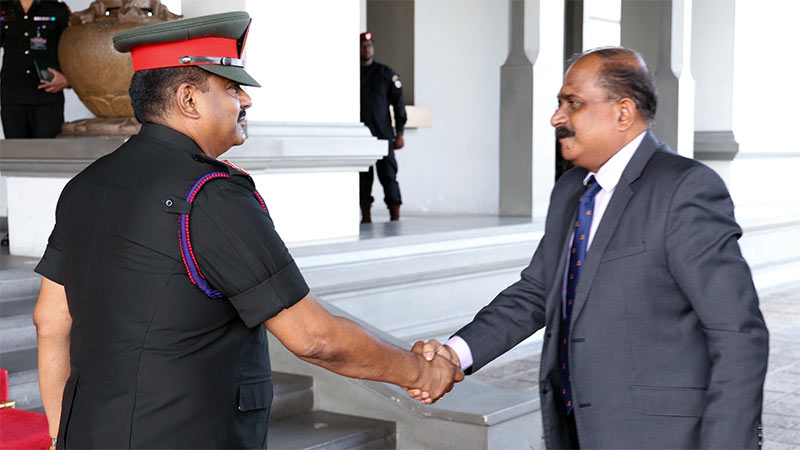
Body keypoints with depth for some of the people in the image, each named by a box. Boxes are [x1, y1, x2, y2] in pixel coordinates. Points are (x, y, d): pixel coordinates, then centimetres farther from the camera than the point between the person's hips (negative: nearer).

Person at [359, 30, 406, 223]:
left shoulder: (385, 73, 5)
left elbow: (398, 103, 4)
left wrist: (399, 133, -2)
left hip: (383, 134, -2)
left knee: (388, 176, -5)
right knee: (362, 177, 4)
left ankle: (395, 217, -5)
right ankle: (366, 217, 12)